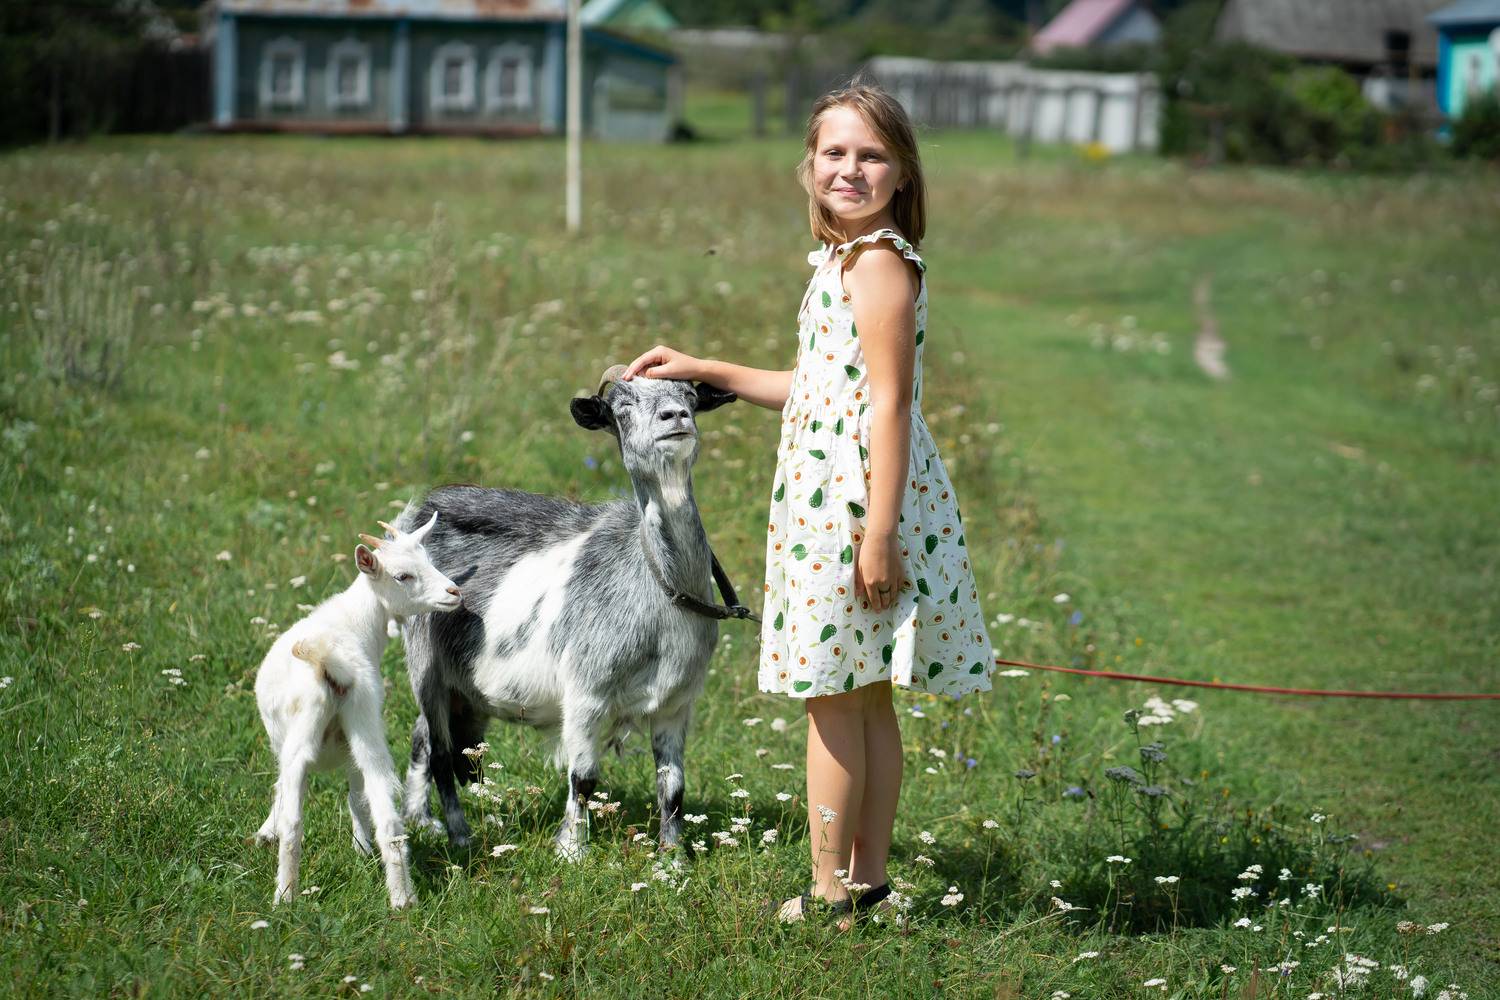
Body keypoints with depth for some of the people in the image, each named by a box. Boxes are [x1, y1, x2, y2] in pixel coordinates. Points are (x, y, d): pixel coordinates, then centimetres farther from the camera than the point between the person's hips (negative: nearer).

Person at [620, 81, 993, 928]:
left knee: (834, 698, -3)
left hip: (853, 500, -10)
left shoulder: (879, 262, -14)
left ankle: (832, 896, 4)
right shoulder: (845, 260, 16)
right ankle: (870, 880, 21)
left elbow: (888, 402, -19)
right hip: (830, 499, 10)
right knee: (866, 700, 14)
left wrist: (878, 533, -23)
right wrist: (707, 372, 26)